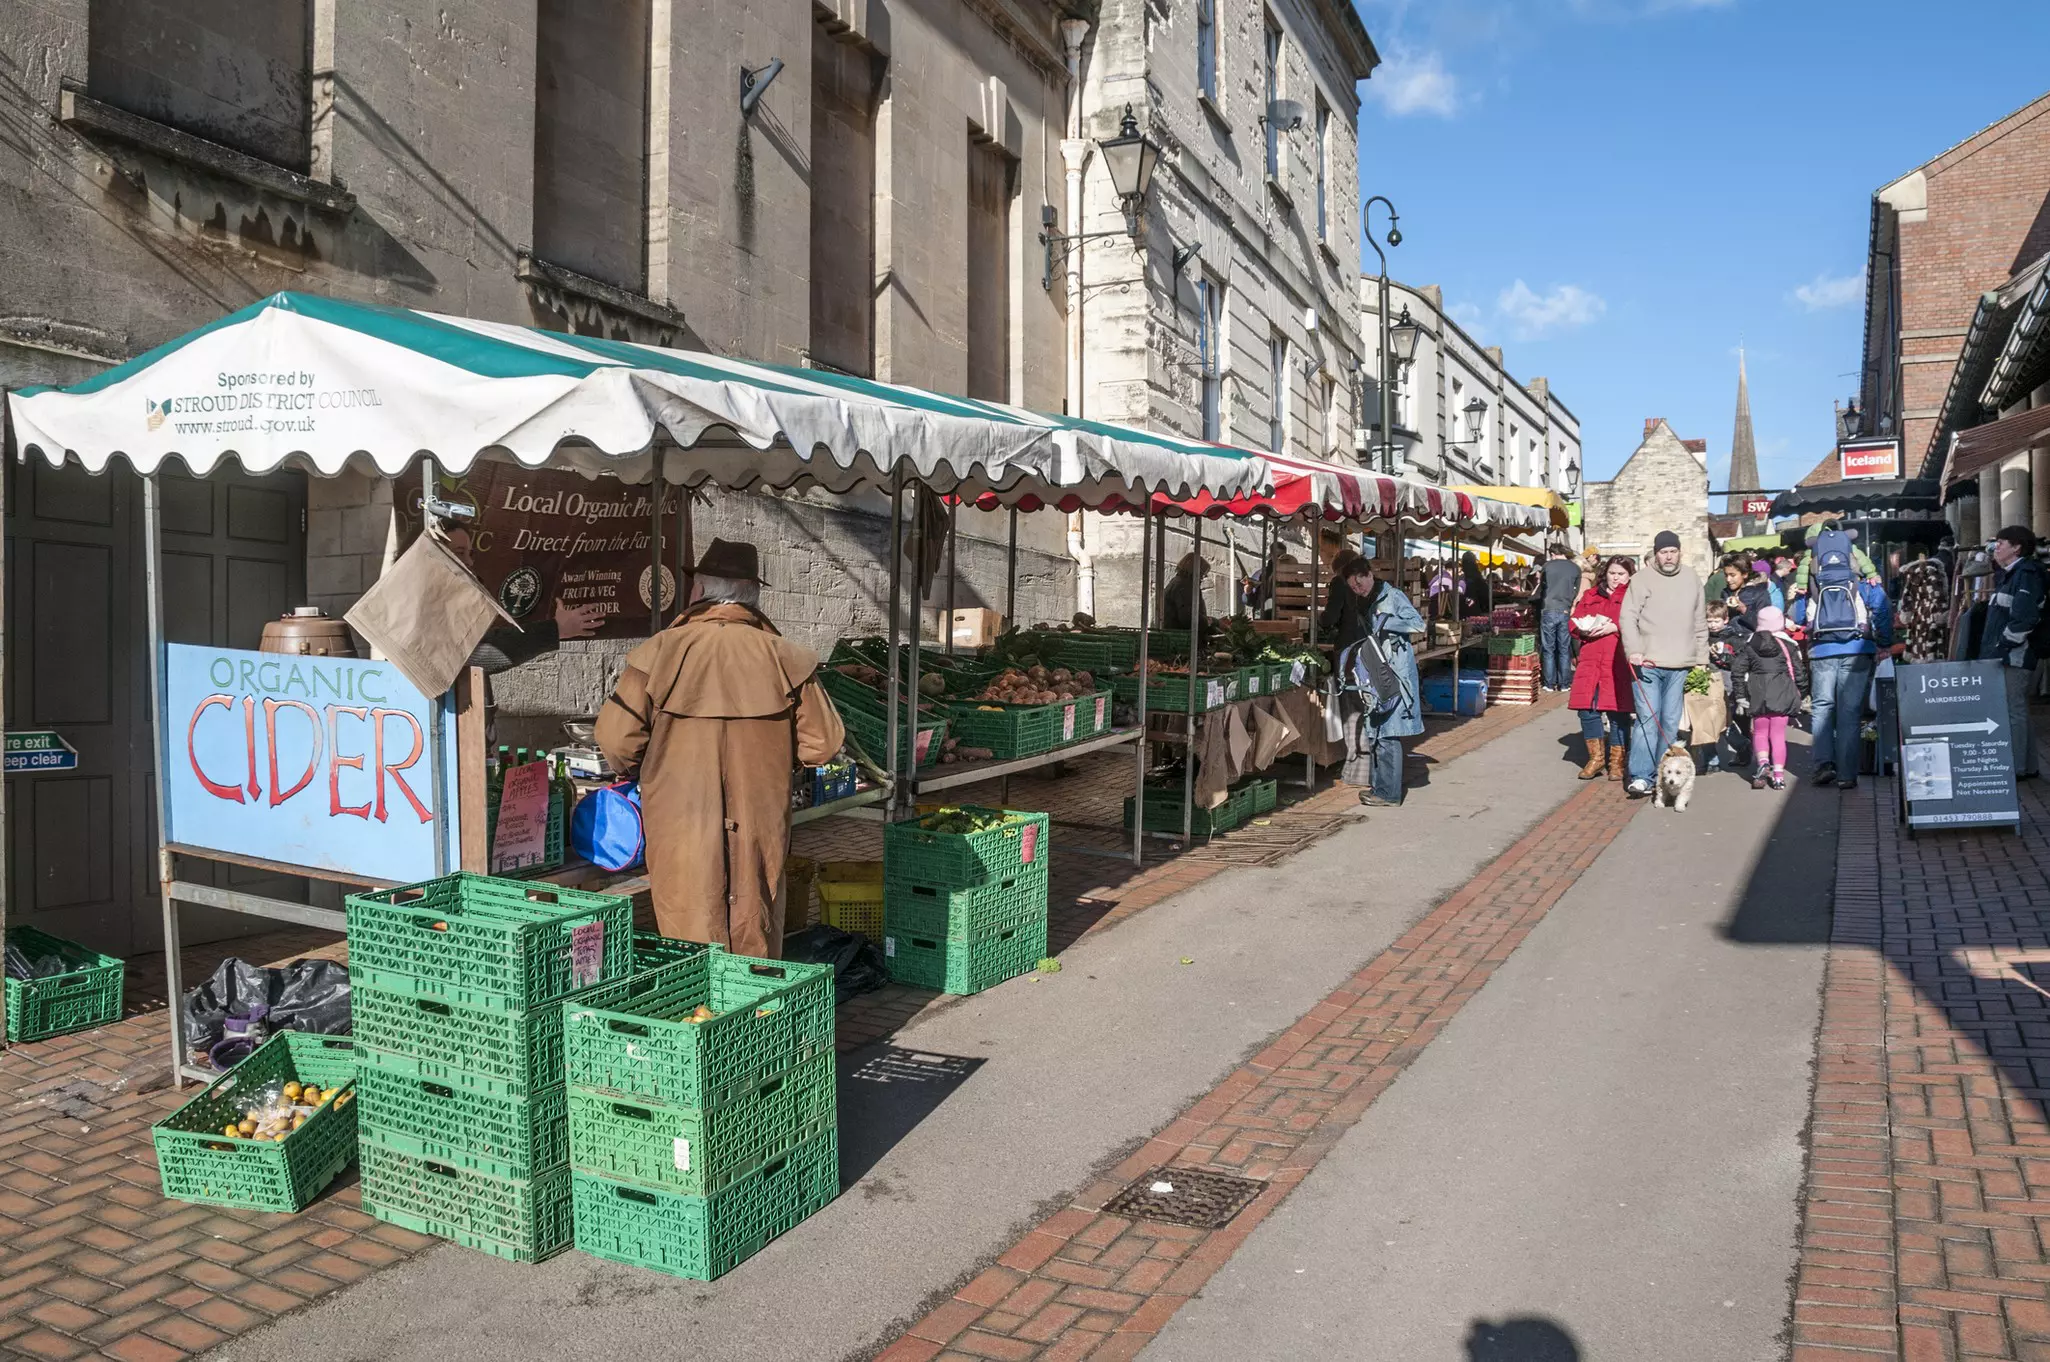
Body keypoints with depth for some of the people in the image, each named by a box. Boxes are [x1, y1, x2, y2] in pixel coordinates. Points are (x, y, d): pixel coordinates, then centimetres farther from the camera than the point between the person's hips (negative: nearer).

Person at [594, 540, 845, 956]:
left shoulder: (663, 652, -8)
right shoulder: (784, 658, -4)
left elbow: (616, 738, -7)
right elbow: (821, 742, 0)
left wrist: (638, 771, 14)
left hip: (681, 830, -1)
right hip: (760, 826, 2)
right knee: (756, 942, 15)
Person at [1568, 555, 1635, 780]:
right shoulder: (1590, 596, 20)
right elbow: (1574, 622, 16)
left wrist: (1614, 627, -17)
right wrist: (1584, 629, -4)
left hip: (1618, 662, -3)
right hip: (1590, 660, 3)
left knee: (1618, 711, -2)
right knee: (1587, 709, -2)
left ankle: (1616, 761, 10)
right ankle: (1596, 757, 13)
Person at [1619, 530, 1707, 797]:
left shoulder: (1692, 580, 11)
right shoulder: (1642, 580, -2)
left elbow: (1700, 623, 16)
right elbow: (1628, 617, -8)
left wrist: (1701, 660, 13)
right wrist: (1634, 651, -19)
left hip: (1680, 665, 4)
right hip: (1647, 663, -4)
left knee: (1671, 721, 7)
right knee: (1647, 717, -9)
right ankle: (1641, 777, -10)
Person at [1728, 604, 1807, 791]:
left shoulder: (1749, 645, 4)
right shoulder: (1788, 645, 1)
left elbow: (1737, 671, 1)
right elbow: (1800, 673, 2)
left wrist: (1740, 698, 4)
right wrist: (1800, 695, 15)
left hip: (1758, 695, 1)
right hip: (1782, 695, -1)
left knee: (1759, 733, 13)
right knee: (1778, 734, 4)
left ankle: (1763, 762, -12)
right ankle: (1778, 775, 0)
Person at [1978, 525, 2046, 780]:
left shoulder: (2027, 573, -12)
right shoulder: (2009, 574, 18)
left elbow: (2024, 618, -23)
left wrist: (2003, 645, -18)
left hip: (2014, 656, -10)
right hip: (2005, 656, 10)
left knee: (2012, 711, -7)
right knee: (2016, 710, 15)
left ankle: (2015, 768, -3)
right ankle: (2027, 766, 22)